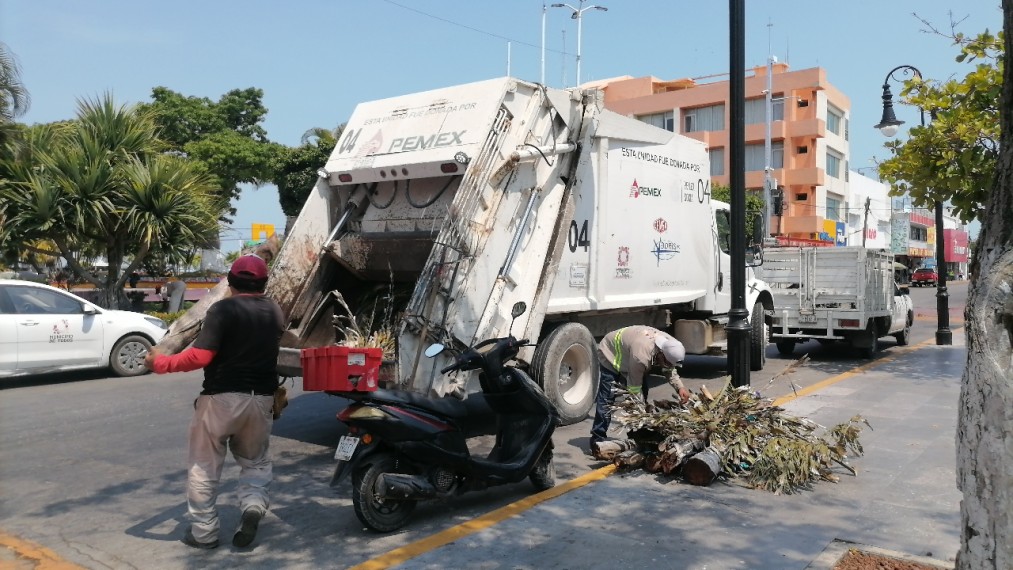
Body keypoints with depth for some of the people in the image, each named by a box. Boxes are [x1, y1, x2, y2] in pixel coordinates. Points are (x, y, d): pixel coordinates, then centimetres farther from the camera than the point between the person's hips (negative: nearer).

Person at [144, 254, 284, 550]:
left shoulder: (223, 310, -12)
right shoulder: (274, 311, 8)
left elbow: (200, 356, -18)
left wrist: (161, 362, -7)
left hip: (222, 397, -5)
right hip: (261, 398, 5)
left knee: (204, 465, 10)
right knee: (255, 460, 20)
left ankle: (204, 531, 14)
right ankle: (254, 504, -4)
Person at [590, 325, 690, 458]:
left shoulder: (669, 344, -21)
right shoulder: (641, 355, -44)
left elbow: (669, 370, 0)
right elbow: (634, 389, -32)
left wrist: (680, 387, -17)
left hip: (627, 358, 8)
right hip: (610, 357, -8)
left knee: (642, 397, 2)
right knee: (606, 400, -14)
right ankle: (597, 441, -7)